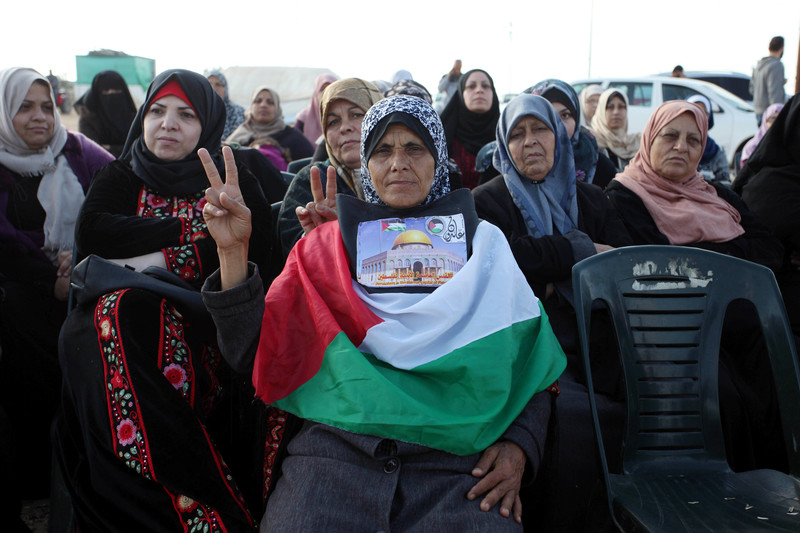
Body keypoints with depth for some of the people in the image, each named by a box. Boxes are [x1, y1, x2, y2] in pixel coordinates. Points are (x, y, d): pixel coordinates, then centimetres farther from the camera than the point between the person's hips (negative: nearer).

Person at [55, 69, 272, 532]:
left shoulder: (235, 183, 10)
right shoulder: (121, 178, 16)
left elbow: (249, 257, -5)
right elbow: (92, 233, -4)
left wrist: (156, 259, -9)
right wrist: (182, 232, -7)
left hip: (205, 326, -1)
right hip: (127, 315, 2)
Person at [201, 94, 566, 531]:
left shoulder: (484, 244, 17)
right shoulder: (327, 245, 16)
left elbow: (534, 363, 14)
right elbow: (254, 353, 8)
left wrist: (518, 446, -3)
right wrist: (233, 252, -4)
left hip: (456, 455, 0)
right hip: (338, 444, 0)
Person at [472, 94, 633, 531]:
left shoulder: (590, 200, 22)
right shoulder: (487, 202, 11)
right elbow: (504, 255, -10)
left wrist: (562, 282, -7)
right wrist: (583, 250, -2)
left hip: (588, 347, 3)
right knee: (573, 417, -27)